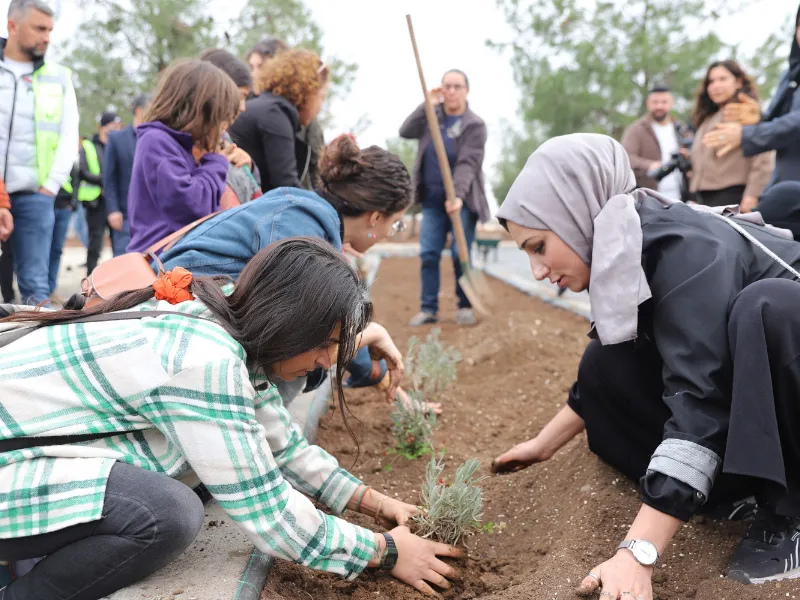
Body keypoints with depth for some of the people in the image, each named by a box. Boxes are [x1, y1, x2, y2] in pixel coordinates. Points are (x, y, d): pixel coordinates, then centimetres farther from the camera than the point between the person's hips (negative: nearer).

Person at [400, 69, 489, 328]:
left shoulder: (475, 125, -6)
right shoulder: (432, 115, 11)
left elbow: (467, 164, -17)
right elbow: (405, 132, -2)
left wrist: (458, 196, -31)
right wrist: (427, 105, -9)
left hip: (462, 200, -4)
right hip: (432, 200, 4)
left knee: (461, 255, -6)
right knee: (428, 254, 0)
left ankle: (465, 307, 6)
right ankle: (429, 308, 6)